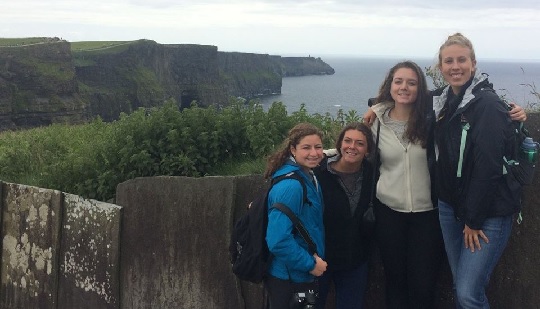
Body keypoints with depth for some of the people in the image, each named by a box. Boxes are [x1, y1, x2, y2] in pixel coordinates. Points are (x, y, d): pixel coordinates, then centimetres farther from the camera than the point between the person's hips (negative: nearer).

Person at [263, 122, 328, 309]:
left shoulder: (309, 178, 5)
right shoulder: (290, 186, -25)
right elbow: (278, 240, -28)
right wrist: (310, 264, -19)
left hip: (304, 274, 9)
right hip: (288, 279, -9)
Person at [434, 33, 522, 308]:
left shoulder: (488, 104, -16)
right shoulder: (444, 102, 7)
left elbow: (488, 167, -19)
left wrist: (473, 219, -15)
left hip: (487, 211, -7)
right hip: (450, 206, 7)